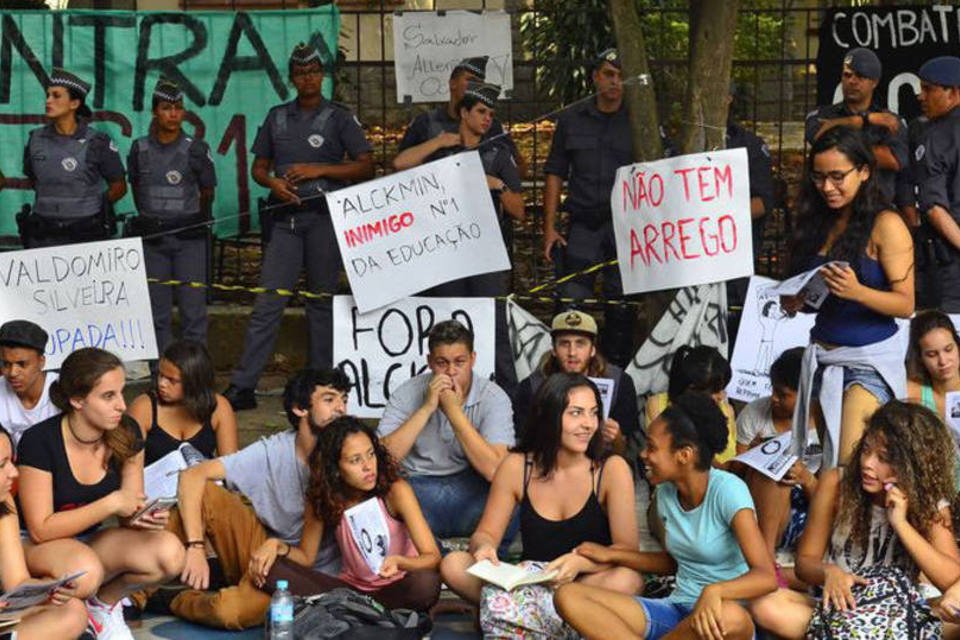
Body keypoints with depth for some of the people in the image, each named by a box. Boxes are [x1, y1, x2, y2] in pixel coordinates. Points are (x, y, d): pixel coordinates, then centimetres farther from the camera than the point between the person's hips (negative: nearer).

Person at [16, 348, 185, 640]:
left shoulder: (126, 434, -7)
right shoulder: (39, 441, -22)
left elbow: (129, 514, 1)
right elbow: (41, 530, -21)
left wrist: (140, 517, -24)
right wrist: (111, 504, -26)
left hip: (91, 541, 5)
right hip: (40, 549, -5)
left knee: (170, 553, -24)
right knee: (85, 572, -39)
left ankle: (104, 603, 3)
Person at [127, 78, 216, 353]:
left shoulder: (196, 149, -4)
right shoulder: (140, 149, 4)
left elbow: (207, 192, 7)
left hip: (190, 238, -2)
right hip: (152, 238, 3)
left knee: (193, 309, -3)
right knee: (158, 313, 6)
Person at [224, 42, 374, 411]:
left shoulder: (339, 118, 4)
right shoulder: (277, 117, 14)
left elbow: (366, 167, -3)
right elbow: (259, 166, 18)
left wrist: (319, 170, -12)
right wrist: (272, 182, -5)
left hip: (325, 217, -2)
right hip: (286, 217, 2)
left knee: (322, 300, 4)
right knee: (267, 302, -3)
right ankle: (242, 386, -5)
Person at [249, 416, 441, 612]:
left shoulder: (395, 490, -17)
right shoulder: (322, 499, -7)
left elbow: (433, 557, -20)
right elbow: (306, 557, 4)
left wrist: (398, 562, -42)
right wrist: (277, 545, -17)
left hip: (396, 588, -2)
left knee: (426, 583, -38)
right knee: (269, 568, -16)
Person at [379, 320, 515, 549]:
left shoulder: (493, 397, -5)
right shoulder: (407, 394, -1)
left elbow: (494, 470, -20)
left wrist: (454, 410, -19)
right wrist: (427, 408, -17)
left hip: (471, 489, -1)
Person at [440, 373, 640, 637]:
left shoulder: (612, 469, -8)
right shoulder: (516, 467, -2)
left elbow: (628, 550, -12)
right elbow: (486, 533, 3)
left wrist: (581, 562, -33)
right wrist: (484, 547, -23)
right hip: (528, 581, 1)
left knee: (626, 580, -35)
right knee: (453, 564, -19)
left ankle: (512, 611, -22)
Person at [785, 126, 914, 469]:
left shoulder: (885, 225, -9)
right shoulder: (817, 223, 10)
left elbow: (906, 304, -12)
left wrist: (856, 291, -28)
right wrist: (795, 301, -4)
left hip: (870, 361, -7)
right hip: (821, 357, 7)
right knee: (828, 463, 10)